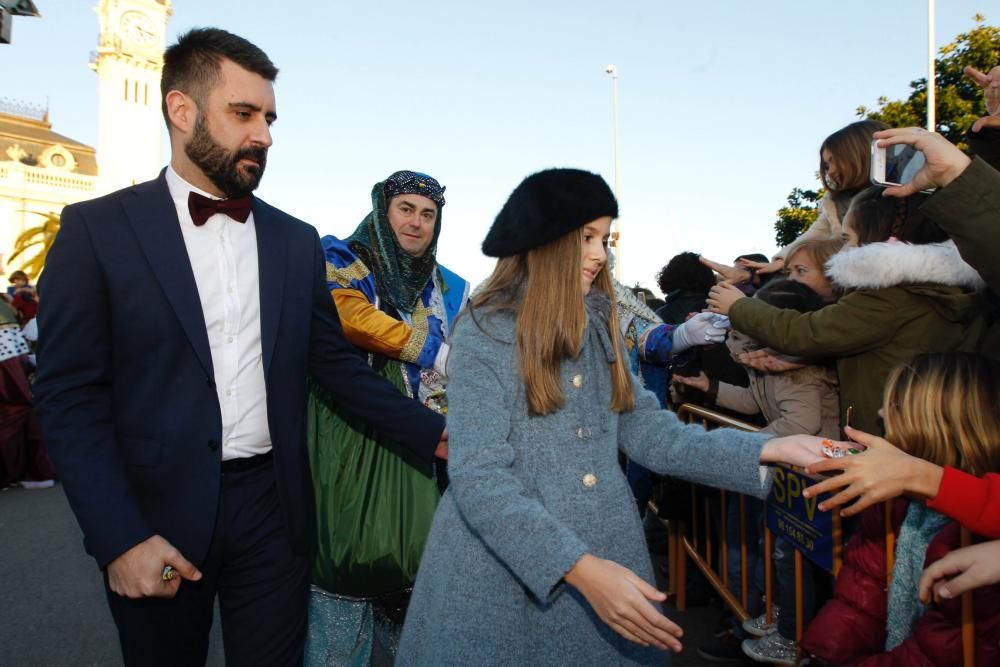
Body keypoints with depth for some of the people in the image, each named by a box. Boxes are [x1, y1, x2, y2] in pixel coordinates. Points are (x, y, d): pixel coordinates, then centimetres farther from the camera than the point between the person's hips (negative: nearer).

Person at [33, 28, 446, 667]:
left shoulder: (298, 240, 6)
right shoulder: (98, 229, -4)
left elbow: (336, 363, 7)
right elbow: (71, 397, -6)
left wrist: (437, 434, -3)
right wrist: (121, 538, -13)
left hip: (273, 507, 3)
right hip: (156, 516, -2)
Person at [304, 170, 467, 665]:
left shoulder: (450, 290, 14)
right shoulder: (338, 261, 1)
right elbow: (350, 317, -20)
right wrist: (428, 346, -12)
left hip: (420, 456, 4)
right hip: (350, 451, -4)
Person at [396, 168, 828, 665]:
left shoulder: (599, 326, 6)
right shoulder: (485, 332, -13)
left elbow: (645, 431, 2)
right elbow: (479, 478, -20)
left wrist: (766, 450, -7)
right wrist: (581, 568, -28)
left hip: (605, 556, 6)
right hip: (504, 569, -5)